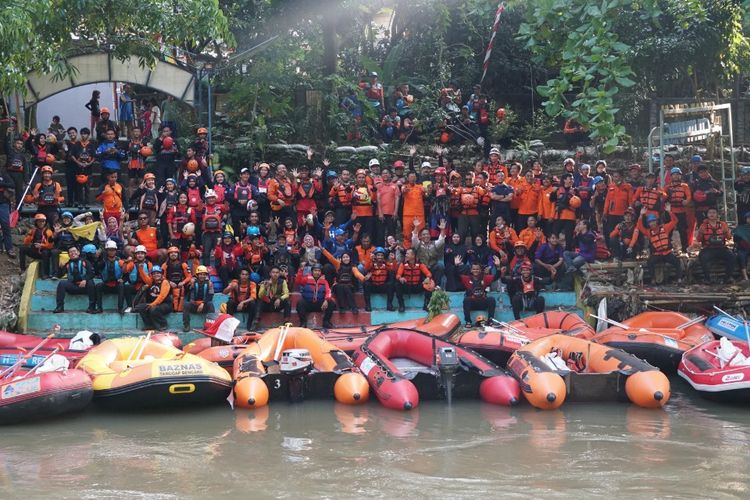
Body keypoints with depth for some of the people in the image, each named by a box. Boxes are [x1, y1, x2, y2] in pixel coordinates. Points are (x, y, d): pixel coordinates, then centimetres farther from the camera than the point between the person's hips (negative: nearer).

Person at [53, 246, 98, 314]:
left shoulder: (84, 262, 8)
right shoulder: (68, 264, 13)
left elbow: (91, 273, -2)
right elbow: (59, 276, 10)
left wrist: (85, 280, -21)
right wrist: (61, 267, -9)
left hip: (84, 286, -2)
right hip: (72, 287, 2)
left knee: (91, 282, -32)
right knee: (61, 284, -22)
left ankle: (92, 307, -30)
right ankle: (60, 307, -21)